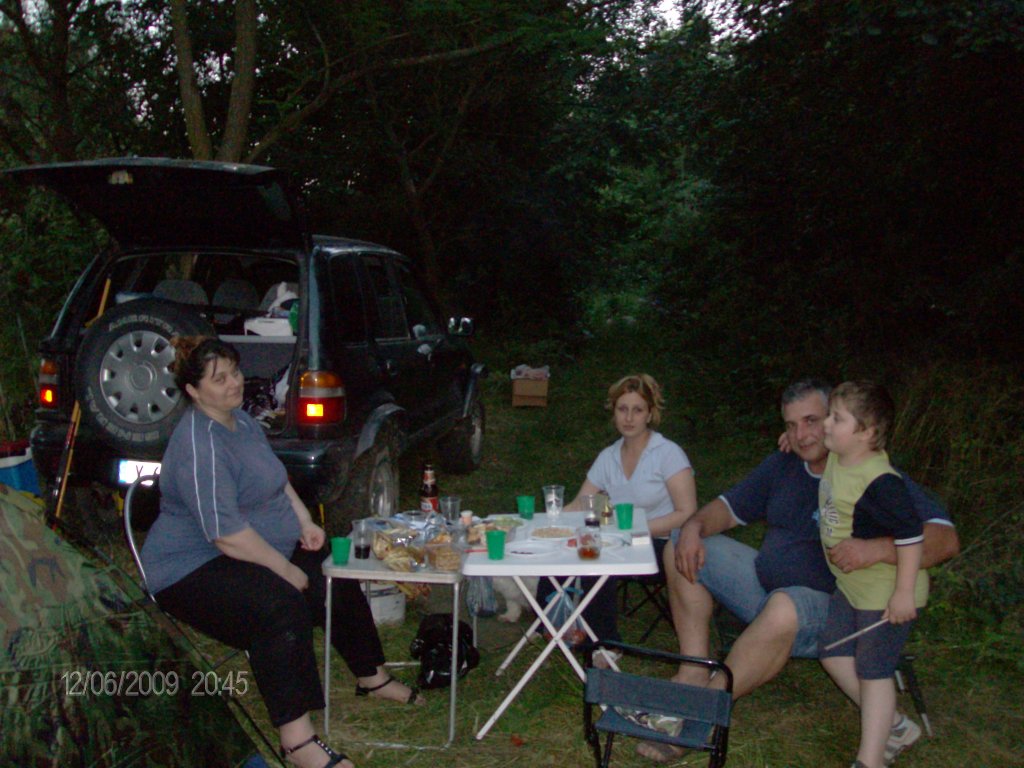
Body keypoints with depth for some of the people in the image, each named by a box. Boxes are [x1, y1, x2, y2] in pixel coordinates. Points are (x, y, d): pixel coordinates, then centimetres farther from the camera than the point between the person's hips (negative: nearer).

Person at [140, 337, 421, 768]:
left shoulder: (241, 420, 8)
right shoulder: (199, 446, -24)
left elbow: (277, 478, 22)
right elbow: (228, 536, -28)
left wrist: (305, 522, 6)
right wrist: (289, 571, -22)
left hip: (260, 549, 10)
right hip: (192, 568, -10)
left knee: (338, 576, 4)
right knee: (282, 605, -34)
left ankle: (371, 678, 23)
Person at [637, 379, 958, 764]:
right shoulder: (783, 465, 6)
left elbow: (945, 540, -24)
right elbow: (729, 507, 13)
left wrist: (876, 549, -40)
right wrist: (695, 526, -9)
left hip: (833, 606, -7)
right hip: (767, 585, 8)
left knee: (785, 607, -41)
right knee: (683, 549, 1)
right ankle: (695, 674, -10)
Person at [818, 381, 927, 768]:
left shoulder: (880, 482, -29)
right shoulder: (836, 458, -2)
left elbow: (911, 535, -27)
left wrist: (904, 593, -25)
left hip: (885, 592, -9)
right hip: (850, 586, 9)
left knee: (872, 671, 0)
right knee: (834, 654, 12)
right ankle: (891, 725, 27)